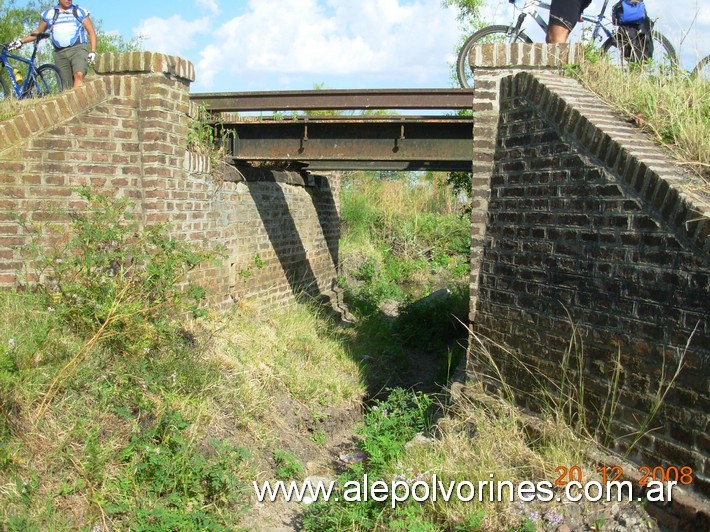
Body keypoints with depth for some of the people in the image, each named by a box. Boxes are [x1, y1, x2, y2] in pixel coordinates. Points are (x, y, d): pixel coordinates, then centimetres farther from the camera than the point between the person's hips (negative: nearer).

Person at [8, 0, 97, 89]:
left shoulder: (80, 12, 12)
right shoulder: (48, 14, 18)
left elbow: (91, 32, 9)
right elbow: (38, 32, 28)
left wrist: (93, 52, -5)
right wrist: (21, 41, 21)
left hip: (78, 49, -3)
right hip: (60, 53, 3)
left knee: (79, 75, -31)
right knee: (67, 87, -5)